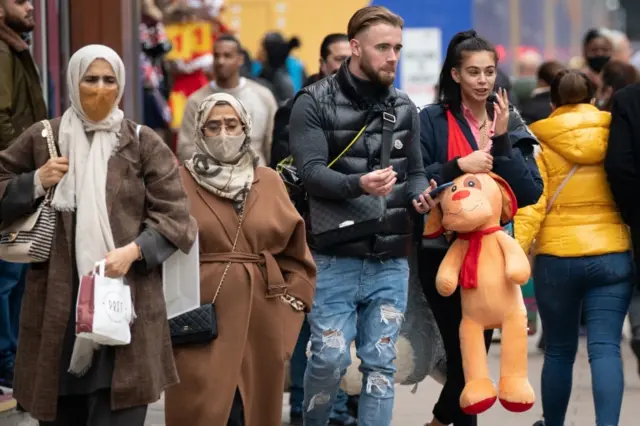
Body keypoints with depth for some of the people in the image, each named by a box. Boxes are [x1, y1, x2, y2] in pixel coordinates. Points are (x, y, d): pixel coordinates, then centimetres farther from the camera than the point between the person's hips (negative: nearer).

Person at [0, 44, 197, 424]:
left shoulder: (144, 144, 5)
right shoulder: (41, 139, 9)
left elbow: (174, 217, 1)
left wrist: (133, 251, -15)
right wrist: (35, 183, -5)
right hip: (58, 306, 2)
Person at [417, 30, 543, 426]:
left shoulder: (512, 124, 6)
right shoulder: (432, 120, -5)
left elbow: (531, 193, -4)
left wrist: (502, 141, -13)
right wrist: (458, 166, -22)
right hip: (443, 253, -4)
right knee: (464, 349, -6)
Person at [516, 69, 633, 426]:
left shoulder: (541, 144, -2)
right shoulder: (616, 137, 2)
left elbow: (530, 206, -11)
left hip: (557, 258, 0)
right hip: (613, 255, 0)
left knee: (559, 350, 13)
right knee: (605, 347, -3)